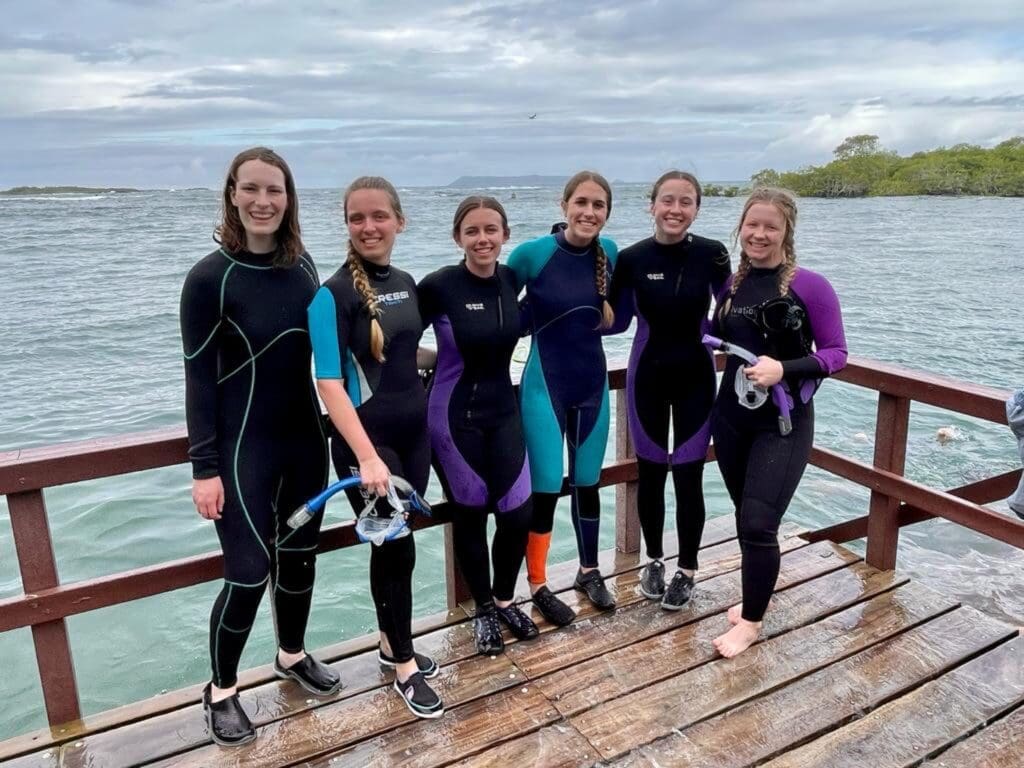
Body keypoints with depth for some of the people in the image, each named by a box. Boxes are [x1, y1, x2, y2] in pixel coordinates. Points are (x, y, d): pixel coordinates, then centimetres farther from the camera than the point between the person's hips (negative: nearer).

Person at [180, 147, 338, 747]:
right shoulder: (211, 277, -14)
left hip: (305, 438, 5)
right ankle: (221, 691, 26)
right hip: (244, 447, -5)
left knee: (300, 555, 17)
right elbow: (199, 377, -13)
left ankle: (293, 656, 41)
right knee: (249, 571, 1)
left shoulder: (302, 264, 1)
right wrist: (205, 467, -13)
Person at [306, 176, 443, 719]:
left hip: (414, 431, 6)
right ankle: (405, 667, 19)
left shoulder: (406, 284, 7)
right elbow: (329, 383, -19)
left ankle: (391, 642, 34)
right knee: (396, 546, 0)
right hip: (365, 439, -6)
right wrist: (366, 455, -25)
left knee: (395, 540, 15)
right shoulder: (332, 295, -13)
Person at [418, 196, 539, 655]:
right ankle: (483, 609, 30)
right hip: (454, 415, -4)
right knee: (470, 515, 8)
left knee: (518, 514, 3)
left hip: (503, 411, 4)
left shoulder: (510, 279, 0)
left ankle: (505, 600, 30)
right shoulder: (439, 285, -15)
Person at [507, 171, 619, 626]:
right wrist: (543, 317, -11)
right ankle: (538, 586, 17)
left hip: (593, 382, 4)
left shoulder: (609, 253, -1)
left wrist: (606, 315, 0)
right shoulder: (532, 253, -15)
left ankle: (589, 572, 34)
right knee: (545, 487, -1)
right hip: (545, 383, -4)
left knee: (587, 483, 16)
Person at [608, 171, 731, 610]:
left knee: (688, 477, 4)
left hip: (696, 378, 0)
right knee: (650, 473, 10)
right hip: (647, 378, 1)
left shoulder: (712, 255, -9)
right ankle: (654, 560, 32)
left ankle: (687, 570, 24)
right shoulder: (631, 259, -9)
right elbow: (615, 322, 2)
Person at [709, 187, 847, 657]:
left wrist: (784, 369, -22)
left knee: (758, 523, -6)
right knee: (745, 517, 15)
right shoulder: (731, 284, 3)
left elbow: (836, 354, -9)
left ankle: (751, 621, 15)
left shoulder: (810, 286, -11)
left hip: (784, 424, -5)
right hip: (731, 417, 5)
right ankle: (757, 594, 37)